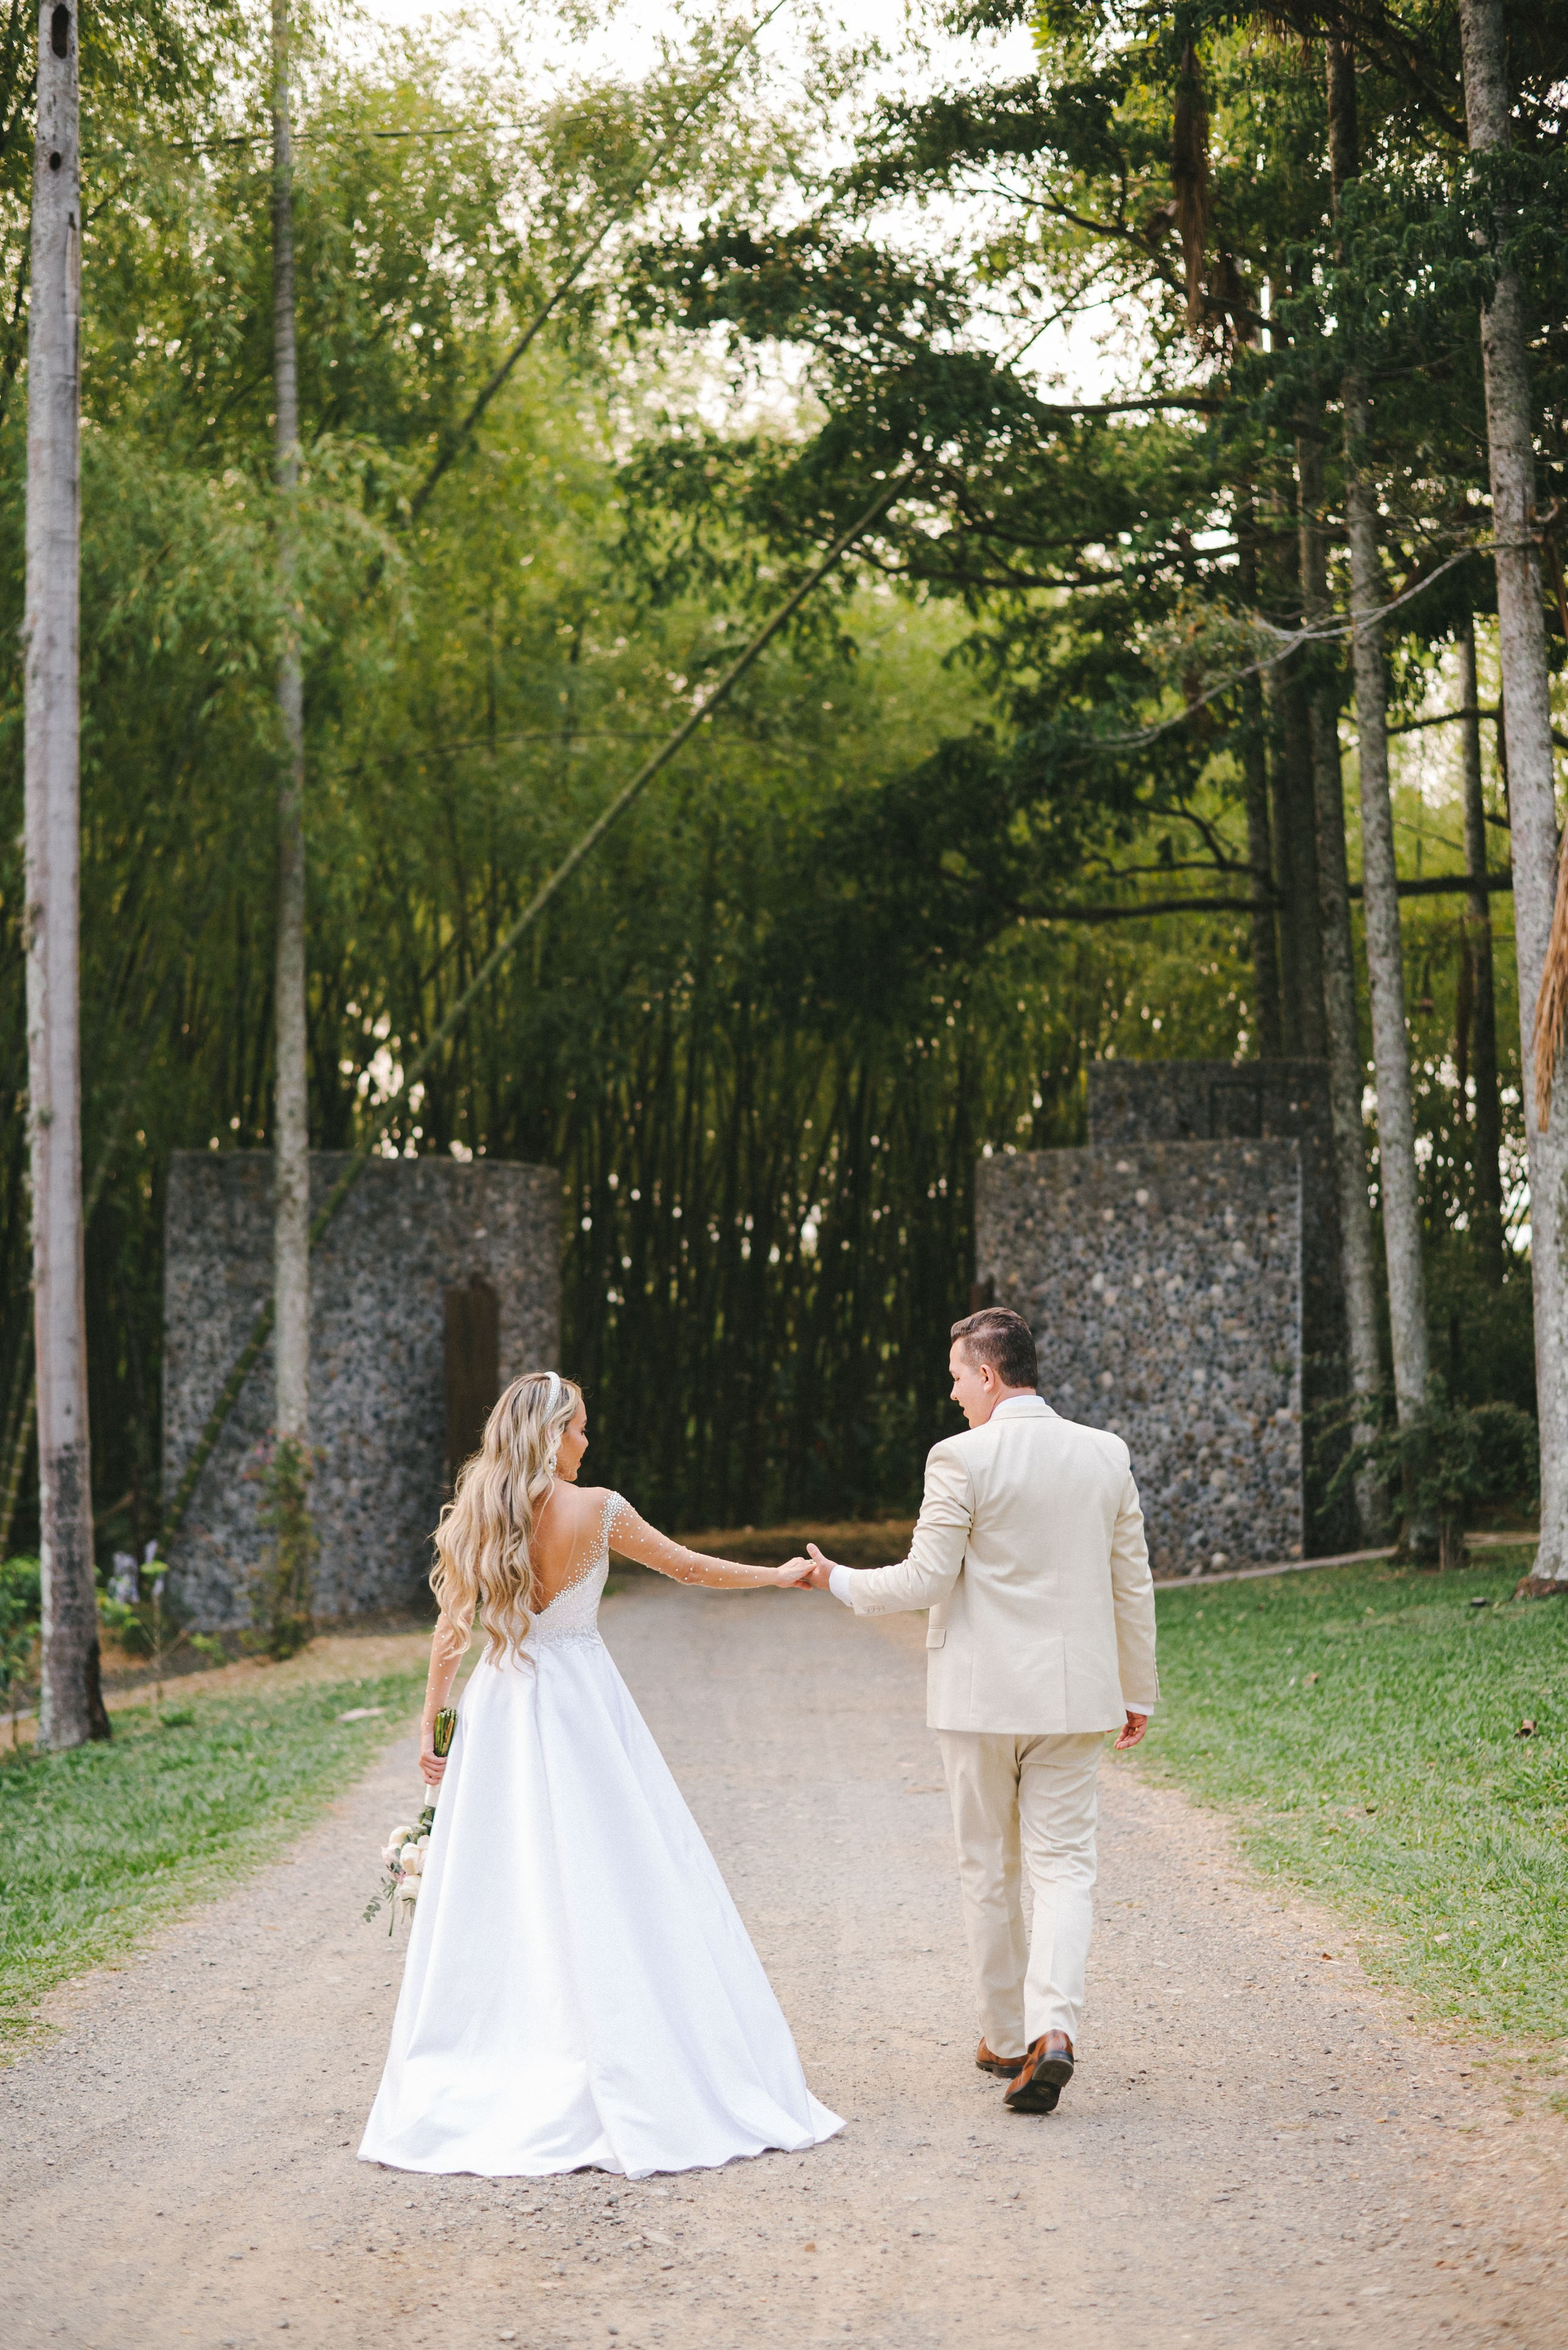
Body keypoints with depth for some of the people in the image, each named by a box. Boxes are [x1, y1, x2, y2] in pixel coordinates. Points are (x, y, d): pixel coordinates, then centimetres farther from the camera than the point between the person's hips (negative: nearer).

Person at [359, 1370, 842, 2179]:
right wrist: (785, 1574, 16)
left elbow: (450, 1632, 3)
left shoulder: (471, 1517, 0)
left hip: (498, 1709, 3)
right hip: (581, 1703, -3)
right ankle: (635, 2081, 2)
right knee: (614, 1886, 1)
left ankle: (483, 2087, 9)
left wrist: (430, 1723, 12)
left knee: (496, 1893, 7)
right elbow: (693, 1570, 2)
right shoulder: (594, 1510, -8)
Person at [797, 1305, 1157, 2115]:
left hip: (981, 1696, -3)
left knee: (988, 1869, 11)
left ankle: (1005, 2038, 22)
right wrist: (1138, 1690, 17)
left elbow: (926, 1580, -10)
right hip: (1075, 1694, 3)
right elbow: (1132, 1586, 8)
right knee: (1062, 1864, 3)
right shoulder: (1106, 1455, 3)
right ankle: (1052, 2030, -15)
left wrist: (841, 1581, 7)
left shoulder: (963, 1459, -12)